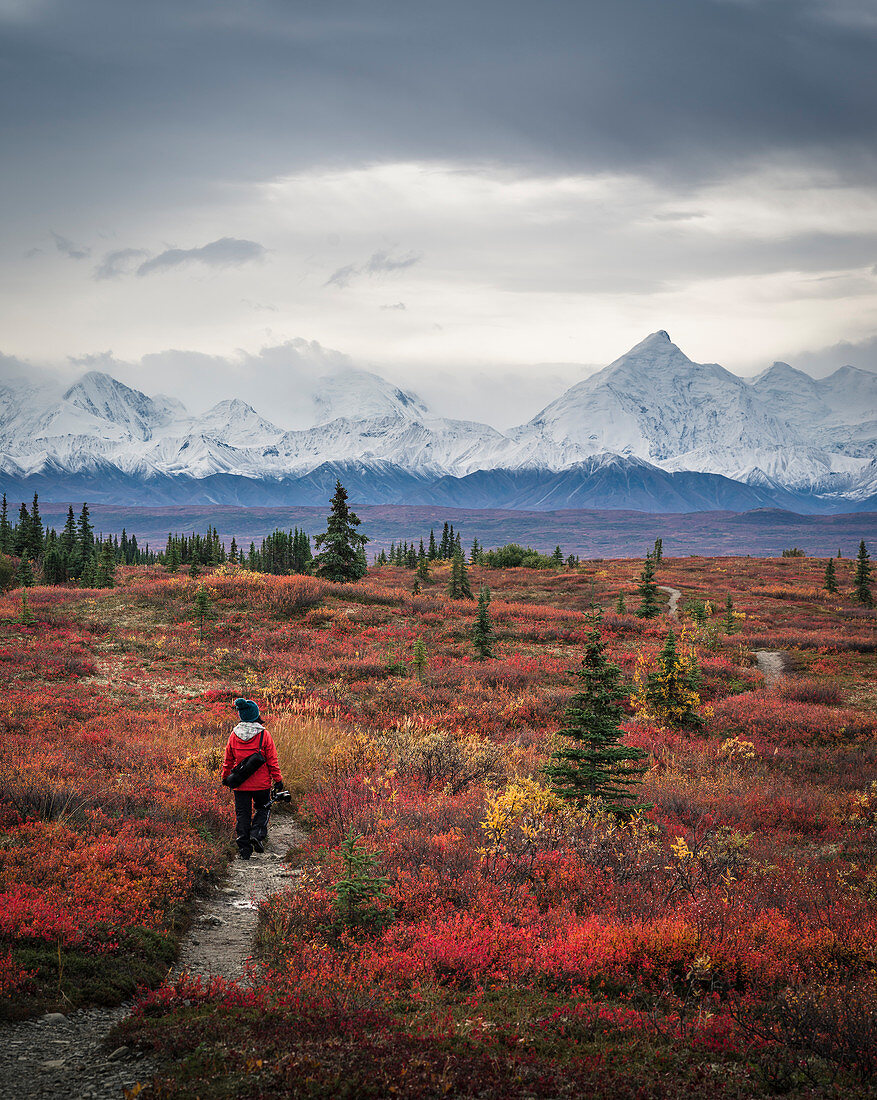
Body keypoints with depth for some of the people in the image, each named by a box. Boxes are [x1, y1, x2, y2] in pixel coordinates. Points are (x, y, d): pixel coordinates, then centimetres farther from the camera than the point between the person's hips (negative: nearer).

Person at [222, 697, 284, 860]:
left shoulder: (234, 735, -2)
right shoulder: (264, 735, -10)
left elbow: (228, 760, 7)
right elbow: (272, 760, -6)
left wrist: (225, 777, 22)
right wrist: (278, 780, 1)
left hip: (240, 784, 2)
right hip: (261, 783, -2)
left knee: (242, 814, 8)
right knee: (262, 808, 19)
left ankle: (244, 850, 6)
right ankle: (257, 834, -4)